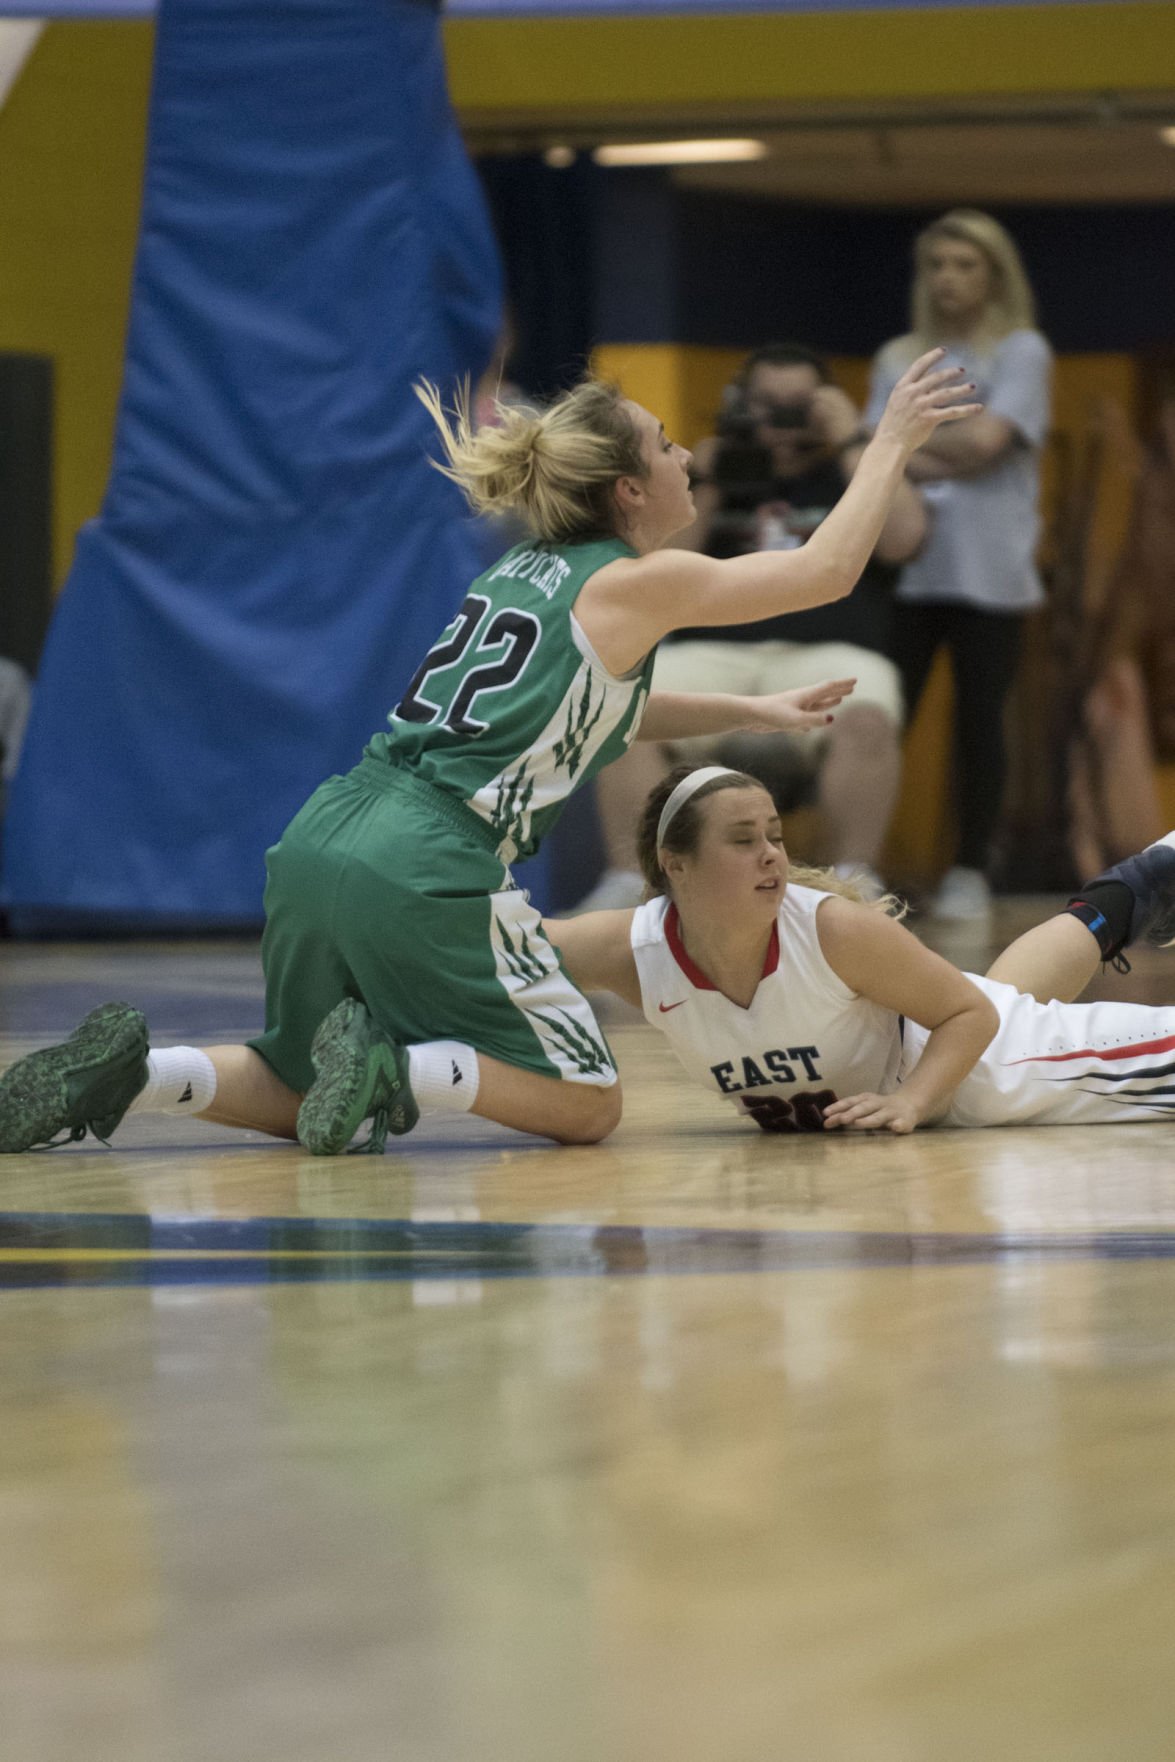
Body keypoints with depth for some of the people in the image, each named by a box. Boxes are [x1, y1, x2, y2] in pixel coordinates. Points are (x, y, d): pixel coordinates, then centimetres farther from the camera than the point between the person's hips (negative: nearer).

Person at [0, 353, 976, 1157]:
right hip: (426, 872, -8)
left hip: (320, 843, 8)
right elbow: (827, 569, 5)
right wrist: (892, 442, 17)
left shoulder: (530, 569, 22)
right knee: (586, 1105, 5)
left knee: (303, 1100, 24)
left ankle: (127, 1071, -1)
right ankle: (391, 1069, -16)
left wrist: (751, 713, 38)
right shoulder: (637, 582, -1)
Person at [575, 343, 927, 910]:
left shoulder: (855, 476, 23)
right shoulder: (707, 477, 26)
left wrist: (852, 440, 2)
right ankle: (628, 879, -29)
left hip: (828, 653, -1)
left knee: (865, 722, -37)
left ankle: (854, 881, -32)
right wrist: (707, 487, 3)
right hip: (711, 654, 1)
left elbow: (902, 540, 1)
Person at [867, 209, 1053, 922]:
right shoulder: (899, 359, 15)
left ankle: (971, 871, 6)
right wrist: (940, 459, -12)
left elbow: (986, 441, -9)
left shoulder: (1022, 352, 5)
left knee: (980, 722, -1)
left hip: (986, 570, -2)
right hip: (904, 565, 2)